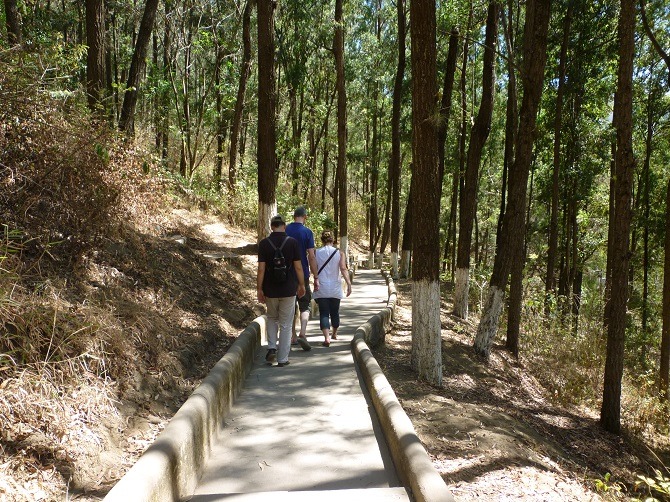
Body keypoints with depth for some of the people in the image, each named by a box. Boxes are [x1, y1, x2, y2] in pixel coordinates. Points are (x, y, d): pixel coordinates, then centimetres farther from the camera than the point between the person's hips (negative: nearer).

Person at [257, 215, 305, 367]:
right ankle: (282, 359, 9)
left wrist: (259, 288, 1)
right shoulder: (292, 242, -6)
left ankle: (272, 347, 9)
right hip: (288, 290, -1)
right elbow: (298, 267, -5)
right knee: (286, 324, 7)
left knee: (272, 318, 24)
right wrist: (301, 285, 6)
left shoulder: (264, 243, -5)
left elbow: (261, 269, -7)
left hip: (270, 290, 1)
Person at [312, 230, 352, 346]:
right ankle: (334, 334, 37)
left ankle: (327, 337, -18)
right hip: (335, 289, 1)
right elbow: (343, 269, -13)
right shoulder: (339, 253, -2)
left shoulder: (316, 253, -1)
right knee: (335, 312, 18)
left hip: (321, 289, -1)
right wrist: (349, 284, -15)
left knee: (324, 313, -2)